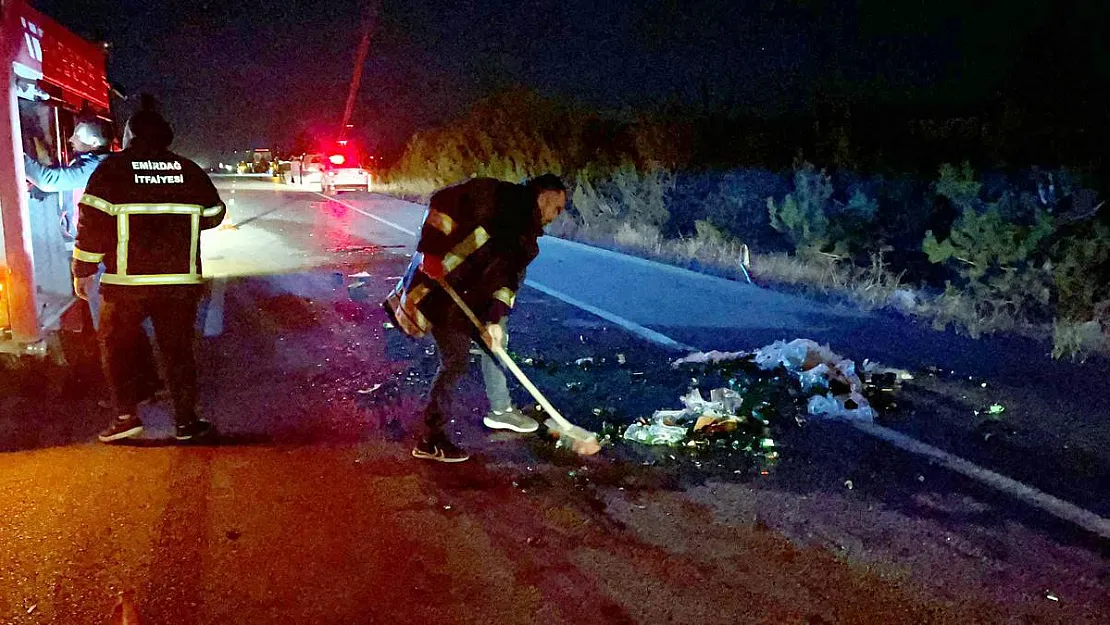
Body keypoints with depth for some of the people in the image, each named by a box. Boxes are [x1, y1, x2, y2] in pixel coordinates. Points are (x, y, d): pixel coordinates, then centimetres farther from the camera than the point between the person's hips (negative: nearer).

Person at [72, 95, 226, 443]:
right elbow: (213, 215, 14)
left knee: (115, 347, 15)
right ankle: (186, 421, 12)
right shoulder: (189, 170, 5)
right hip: (181, 281, 2)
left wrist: (82, 270, 2)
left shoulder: (112, 169, -3)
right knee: (178, 350, 10)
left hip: (126, 282, -2)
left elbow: (92, 223, -6)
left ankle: (126, 415, 9)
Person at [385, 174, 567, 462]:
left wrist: (495, 319, -11)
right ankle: (429, 441, 3)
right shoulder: (497, 195, -16)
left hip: (472, 294, 9)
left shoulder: (528, 236, 9)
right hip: (438, 284, -9)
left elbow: (510, 276, 2)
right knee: (456, 362, -9)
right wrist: (433, 251, -29)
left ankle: (500, 410, 39)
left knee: (495, 340, 19)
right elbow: (442, 202, -23)